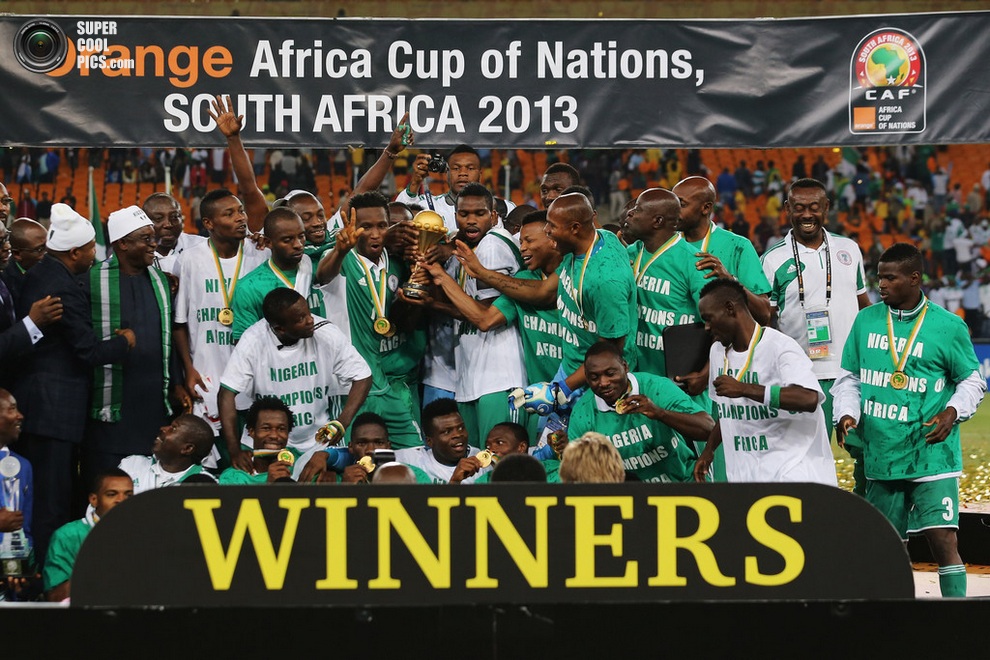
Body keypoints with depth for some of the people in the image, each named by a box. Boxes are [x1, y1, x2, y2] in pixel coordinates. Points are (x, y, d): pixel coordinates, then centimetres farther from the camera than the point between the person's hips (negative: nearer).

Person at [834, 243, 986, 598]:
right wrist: (847, 414, -4)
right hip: (880, 457, 4)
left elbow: (971, 381, 7)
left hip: (933, 458, -4)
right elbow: (849, 378, 14)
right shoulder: (866, 321, 7)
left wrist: (953, 412, -11)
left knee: (943, 539, -13)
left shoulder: (948, 326, -2)